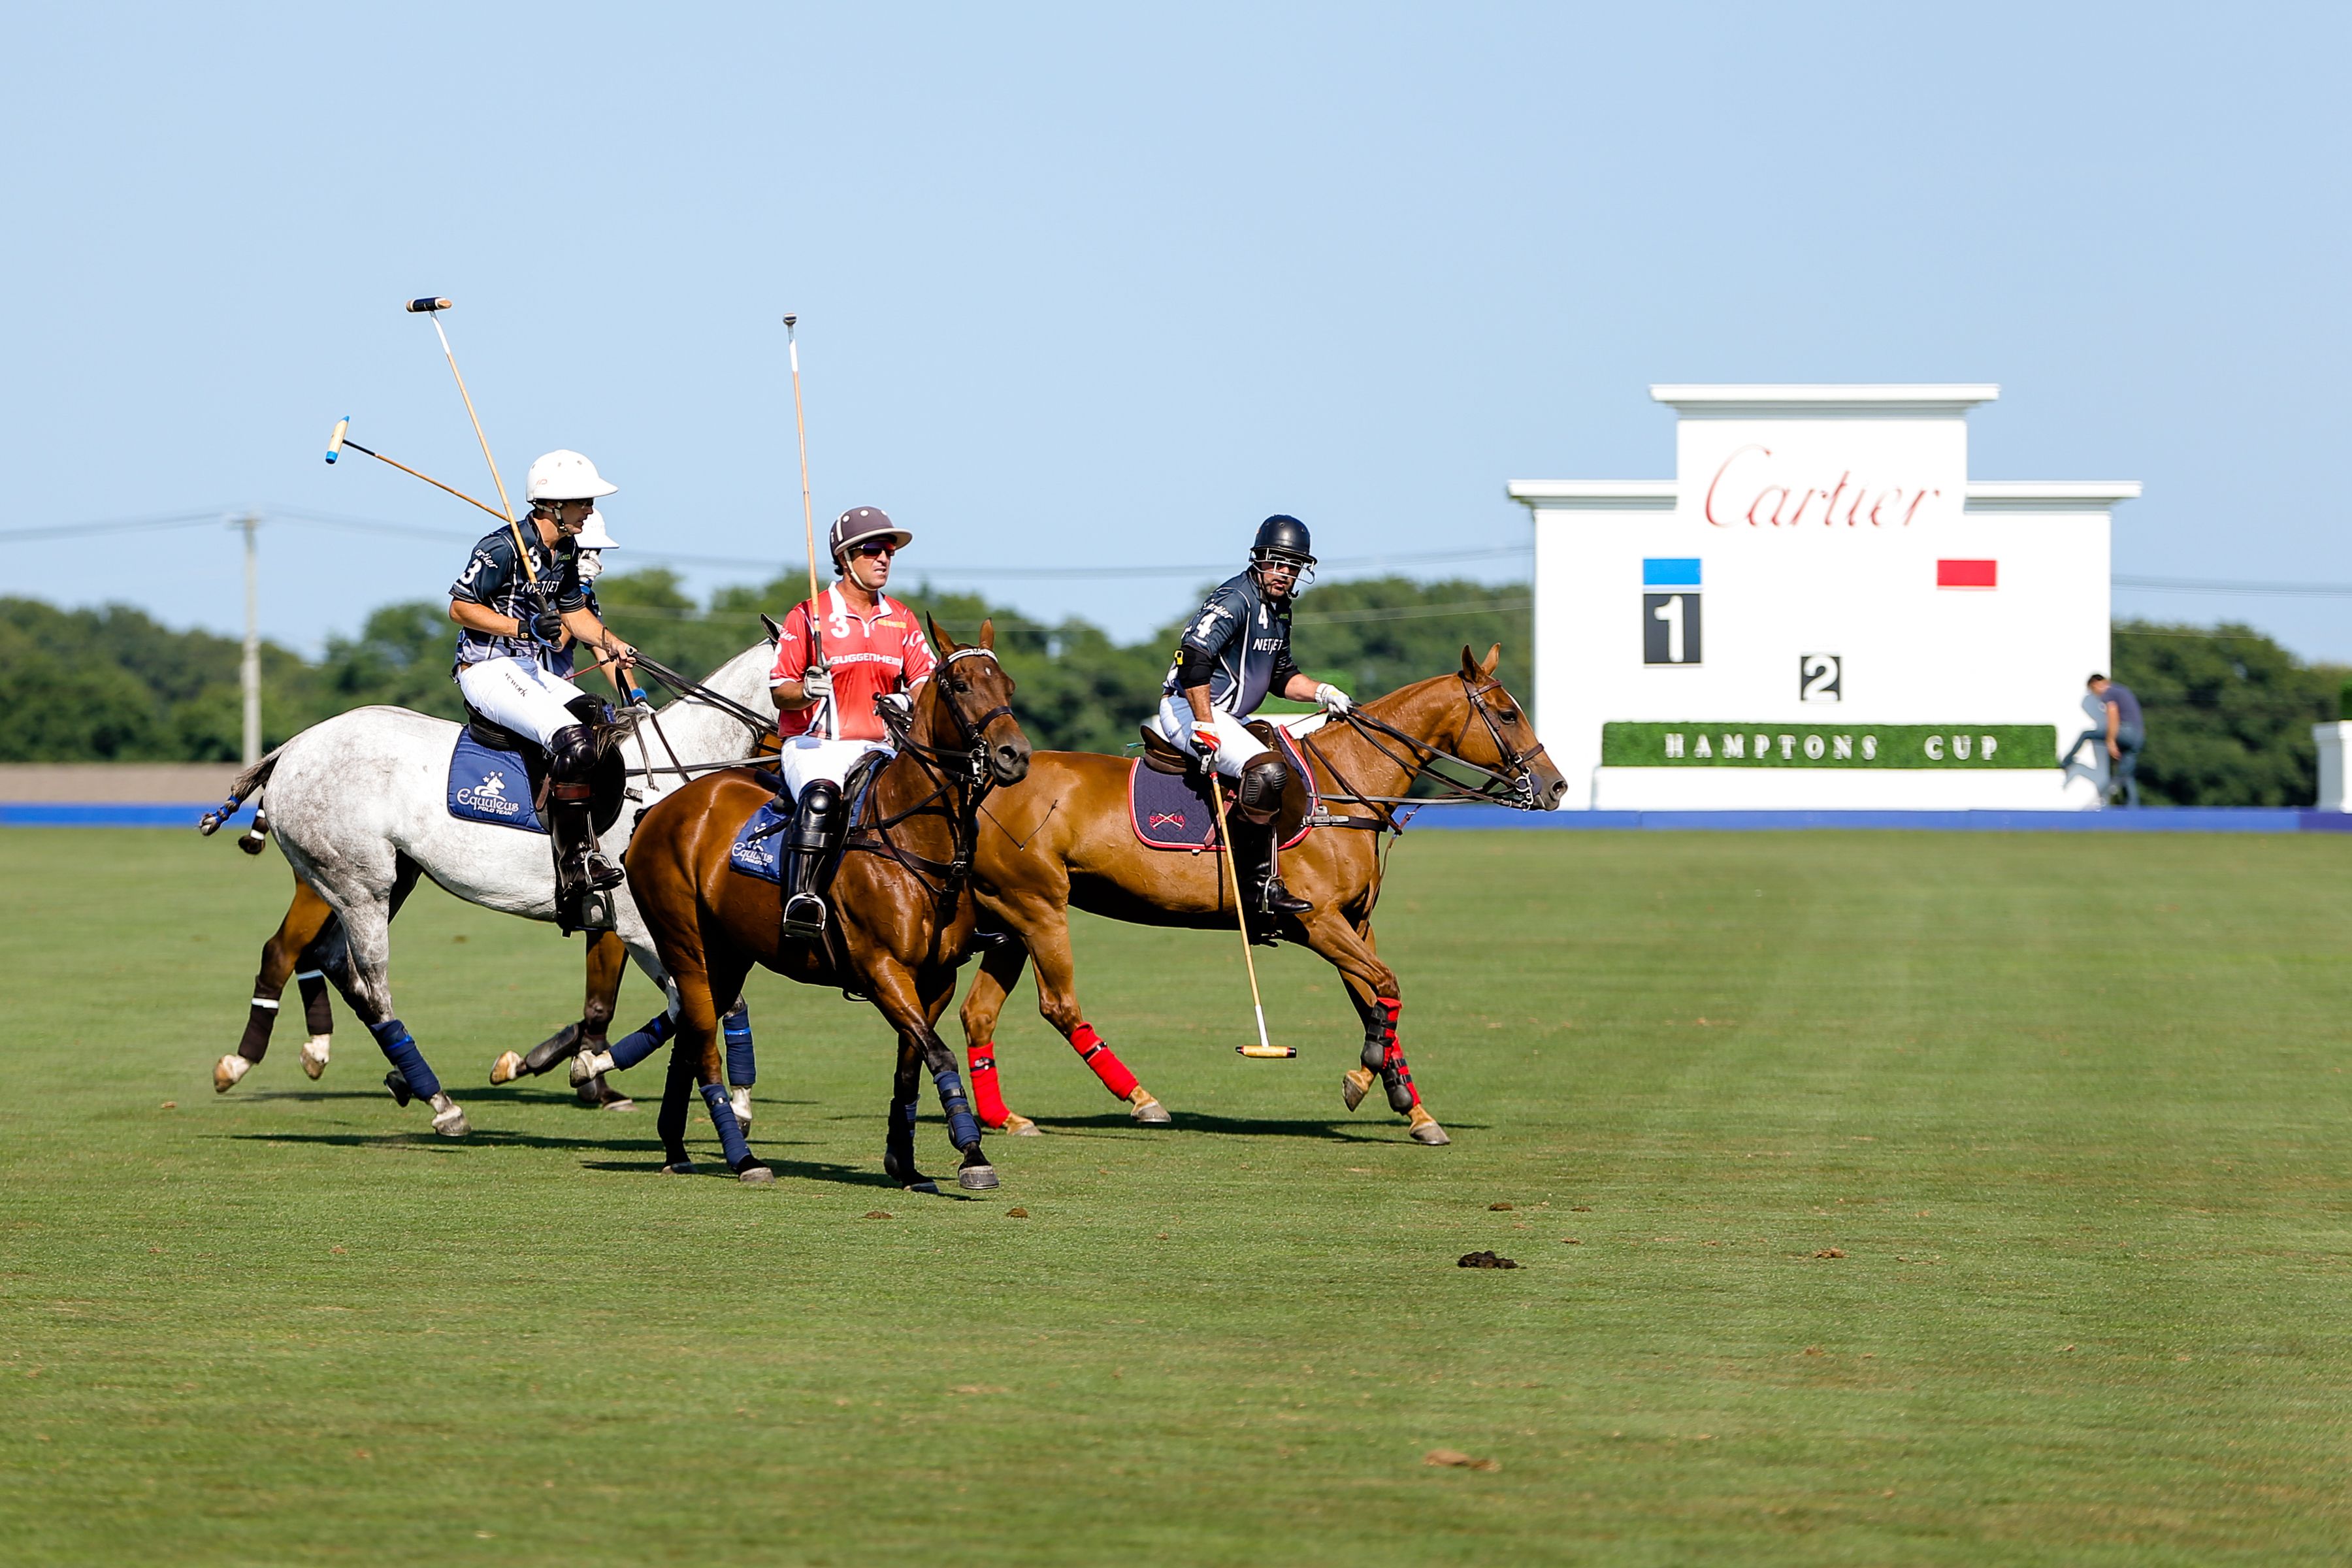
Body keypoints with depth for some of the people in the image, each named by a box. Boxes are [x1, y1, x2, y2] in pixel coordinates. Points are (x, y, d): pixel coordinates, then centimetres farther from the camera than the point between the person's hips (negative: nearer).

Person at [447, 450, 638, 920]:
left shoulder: (566, 550, 12)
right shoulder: (503, 547, -14)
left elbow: (574, 612, 23)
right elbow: (460, 607, -12)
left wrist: (614, 646, 6)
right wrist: (522, 627, -22)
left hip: (535, 670, 9)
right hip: (489, 669, -9)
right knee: (575, 741, -27)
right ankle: (575, 868, -26)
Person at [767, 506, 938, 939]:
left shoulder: (901, 620, 14)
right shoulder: (808, 617, 0)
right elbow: (780, 692, -1)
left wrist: (906, 702, -15)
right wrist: (807, 690, -25)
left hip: (876, 747, 5)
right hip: (813, 745, -5)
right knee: (821, 796, -37)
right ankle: (803, 902, -44)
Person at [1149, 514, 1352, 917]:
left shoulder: (1279, 611, 16)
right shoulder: (1237, 599, -16)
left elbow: (1280, 676, 26)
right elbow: (1193, 657, -26)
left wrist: (1321, 693, 8)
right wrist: (1205, 726, -30)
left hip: (1227, 717, 11)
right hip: (1190, 708, -11)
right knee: (1268, 769, -31)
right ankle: (1260, 881, -27)